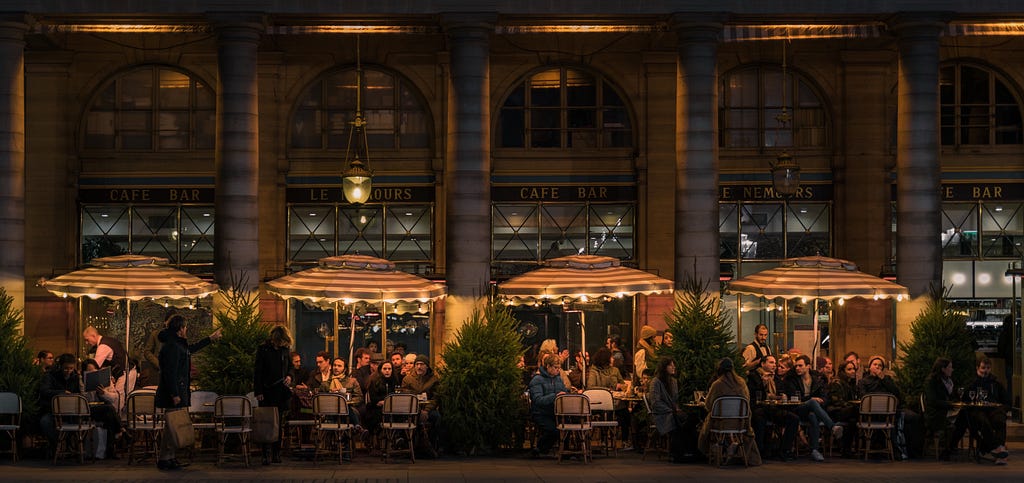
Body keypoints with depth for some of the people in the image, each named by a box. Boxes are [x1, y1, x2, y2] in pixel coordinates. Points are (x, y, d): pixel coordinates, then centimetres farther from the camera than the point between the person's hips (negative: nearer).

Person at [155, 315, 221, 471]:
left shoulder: (178, 344, 16)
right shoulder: (171, 347, -17)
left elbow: (191, 349, 39)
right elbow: (170, 372, -22)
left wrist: (210, 339, 47)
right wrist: (175, 394, -24)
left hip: (178, 391, 11)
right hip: (173, 392, -11)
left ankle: (170, 458, 17)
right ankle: (164, 459, -7)